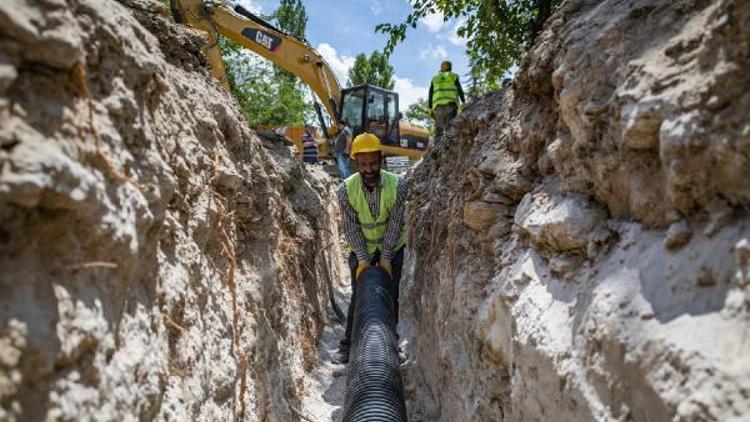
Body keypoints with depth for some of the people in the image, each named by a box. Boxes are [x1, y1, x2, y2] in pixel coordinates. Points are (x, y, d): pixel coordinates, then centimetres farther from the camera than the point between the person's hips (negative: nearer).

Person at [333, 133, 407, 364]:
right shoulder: (346, 189, -20)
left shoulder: (397, 185, -22)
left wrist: (385, 257, -21)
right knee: (358, 296, 1)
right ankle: (348, 345, 13)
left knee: (391, 296, 5)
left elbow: (395, 224, -19)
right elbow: (351, 227, -17)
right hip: (361, 247, 0)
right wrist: (362, 258, -22)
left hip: (392, 247, 0)